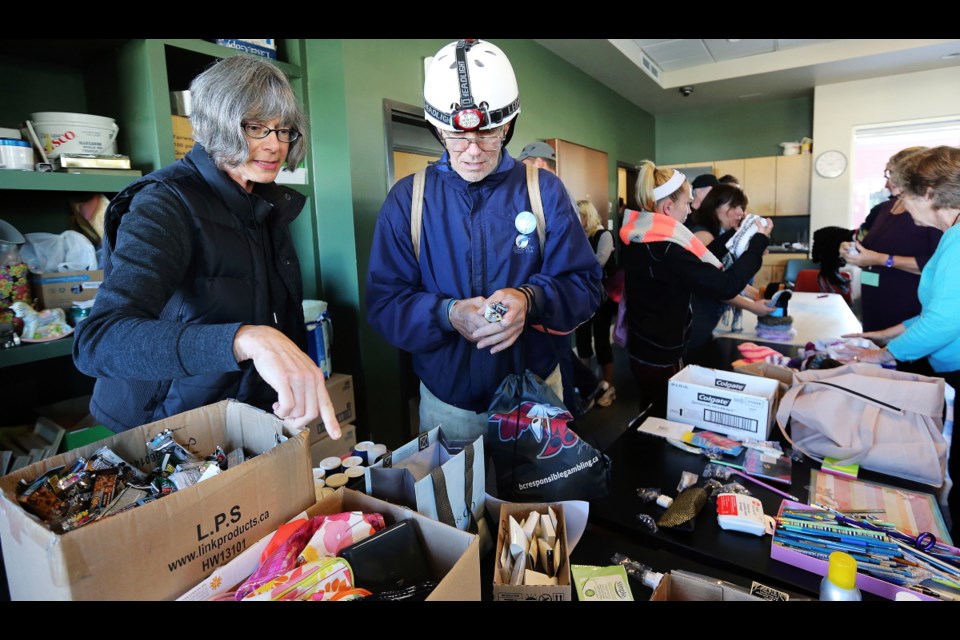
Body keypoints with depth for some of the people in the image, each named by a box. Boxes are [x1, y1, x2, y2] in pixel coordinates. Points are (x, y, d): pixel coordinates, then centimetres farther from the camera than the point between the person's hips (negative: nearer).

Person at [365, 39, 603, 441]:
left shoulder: (545, 190, -5)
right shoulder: (407, 198, -6)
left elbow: (584, 284, -7)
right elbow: (383, 302, -9)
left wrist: (530, 299, -29)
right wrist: (447, 314, -29)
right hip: (446, 402, 0)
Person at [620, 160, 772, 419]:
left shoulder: (636, 238, 2)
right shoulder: (666, 250, -28)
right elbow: (725, 286, -26)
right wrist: (759, 242, -14)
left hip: (641, 348, 9)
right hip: (662, 356, -9)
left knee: (651, 421, 24)